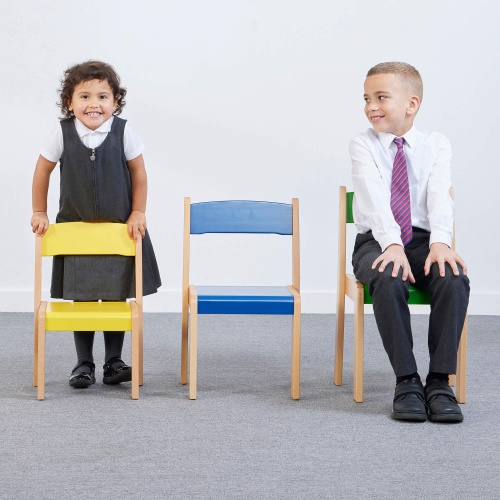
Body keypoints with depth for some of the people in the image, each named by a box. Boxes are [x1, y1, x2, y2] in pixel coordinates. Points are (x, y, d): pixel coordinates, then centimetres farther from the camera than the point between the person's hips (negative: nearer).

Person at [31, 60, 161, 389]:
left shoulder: (123, 131, -12)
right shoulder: (63, 133, -10)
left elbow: (138, 172, -2)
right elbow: (43, 170, 2)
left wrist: (138, 213, -2)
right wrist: (39, 213, 3)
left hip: (119, 228, 0)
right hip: (76, 228, 0)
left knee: (117, 297, 6)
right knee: (81, 298, 5)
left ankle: (113, 362, 16)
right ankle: (84, 363, 14)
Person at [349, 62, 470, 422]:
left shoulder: (436, 145, 5)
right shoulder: (363, 145, 0)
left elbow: (440, 197, -11)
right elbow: (376, 198, -17)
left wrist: (440, 243, -30)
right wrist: (392, 244, -34)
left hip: (423, 240, 2)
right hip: (378, 241, -1)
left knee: (454, 279, -30)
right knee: (388, 280, -36)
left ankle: (439, 381, -23)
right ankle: (407, 382, -26)